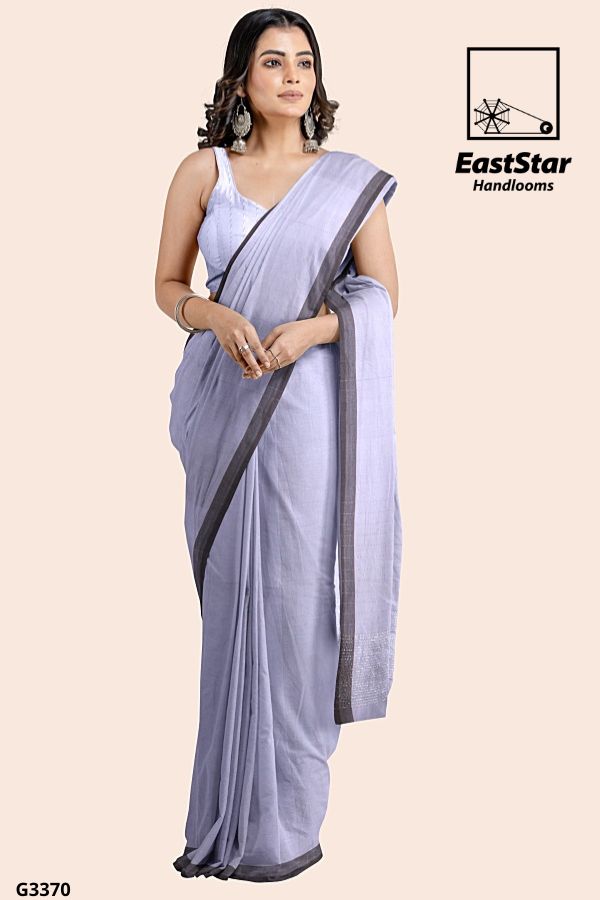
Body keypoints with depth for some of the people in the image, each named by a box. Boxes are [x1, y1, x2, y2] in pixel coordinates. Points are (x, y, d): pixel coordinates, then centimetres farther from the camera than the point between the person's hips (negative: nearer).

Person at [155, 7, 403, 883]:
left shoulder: (351, 180, 6)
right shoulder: (203, 170, 7)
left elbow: (382, 296, 5)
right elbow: (167, 285, 9)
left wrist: (310, 328, -13)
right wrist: (215, 317, -12)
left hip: (307, 407, -1)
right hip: (221, 404, 1)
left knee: (293, 591, -1)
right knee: (230, 595, 5)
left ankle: (283, 819, 12)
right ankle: (233, 809, 21)